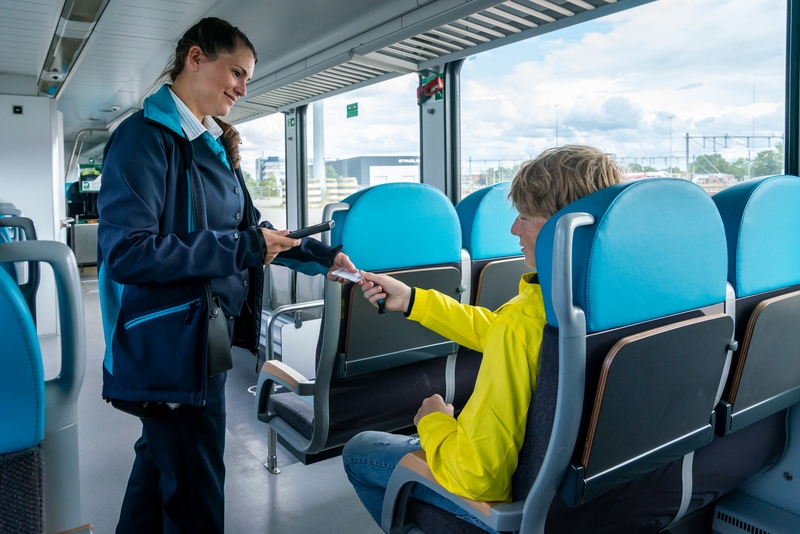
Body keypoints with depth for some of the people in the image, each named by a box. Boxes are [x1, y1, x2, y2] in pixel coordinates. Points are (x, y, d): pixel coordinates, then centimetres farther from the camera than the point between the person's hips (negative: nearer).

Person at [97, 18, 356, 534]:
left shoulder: (214, 144, 13)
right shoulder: (144, 137, -15)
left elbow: (250, 225, 18)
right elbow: (126, 252, -24)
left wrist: (323, 256, 9)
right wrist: (241, 247, -22)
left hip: (207, 334, 9)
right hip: (170, 343, -9)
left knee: (161, 460, 25)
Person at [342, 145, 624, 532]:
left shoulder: (525, 319, -36)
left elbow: (476, 477, -32)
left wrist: (432, 422, -11)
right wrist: (411, 300, 9)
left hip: (512, 498, -7)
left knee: (358, 451, 13)